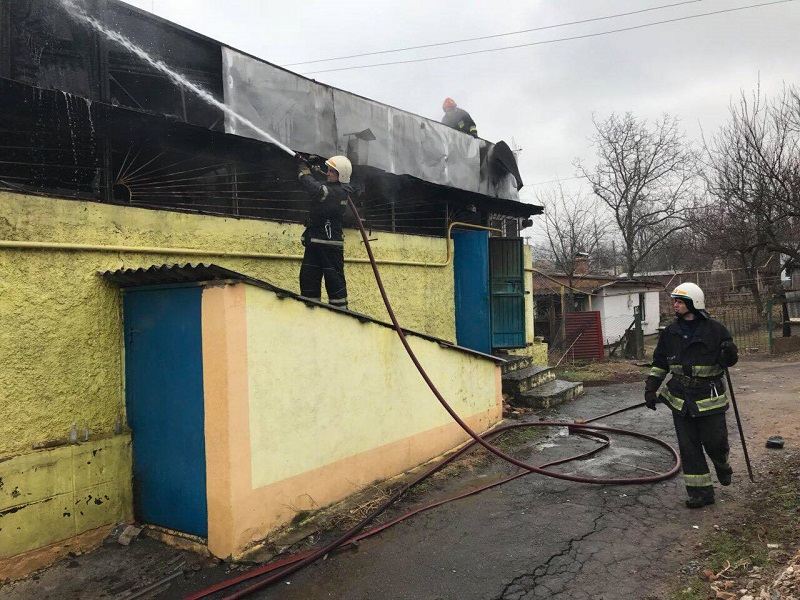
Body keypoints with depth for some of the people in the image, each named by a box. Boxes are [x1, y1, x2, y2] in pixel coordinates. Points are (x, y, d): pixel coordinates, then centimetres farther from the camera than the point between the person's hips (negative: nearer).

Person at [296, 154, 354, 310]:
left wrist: (303, 167, -17)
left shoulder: (339, 192, -16)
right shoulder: (330, 187, 13)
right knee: (308, 278, 8)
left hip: (330, 245, -9)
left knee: (334, 280, -2)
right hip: (314, 241, 9)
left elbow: (315, 189, -26)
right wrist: (309, 167, 5)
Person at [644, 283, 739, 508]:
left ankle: (722, 466, 38)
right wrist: (651, 388, 6)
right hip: (680, 399, 3)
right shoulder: (670, 333, 6)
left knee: (715, 441, 2)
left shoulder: (715, 330, -4)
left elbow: (730, 360, 5)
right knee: (689, 447, 4)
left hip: (709, 397, -3)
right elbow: (659, 363, 14)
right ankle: (701, 492, 15)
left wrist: (729, 355, -19)